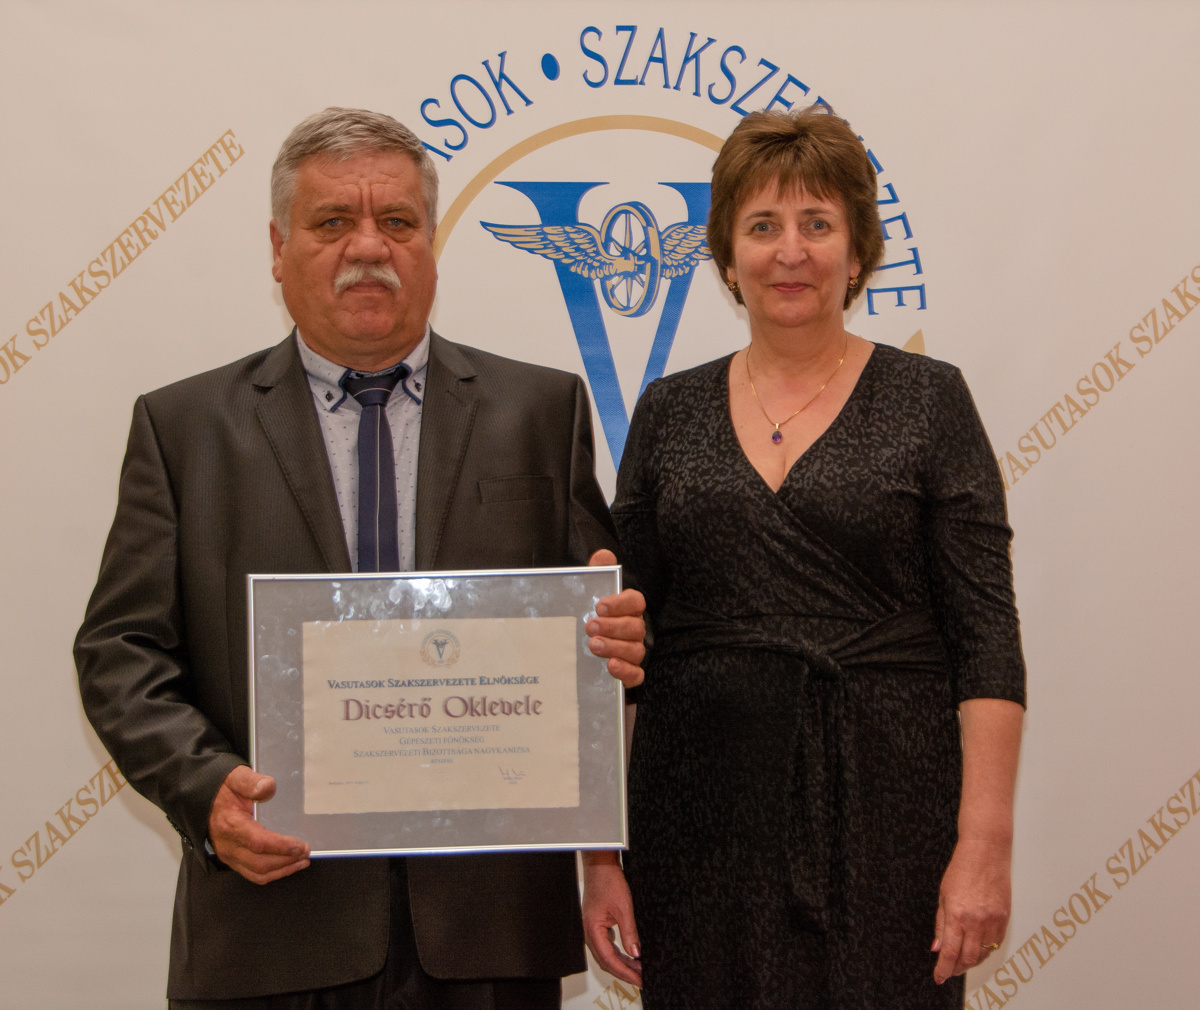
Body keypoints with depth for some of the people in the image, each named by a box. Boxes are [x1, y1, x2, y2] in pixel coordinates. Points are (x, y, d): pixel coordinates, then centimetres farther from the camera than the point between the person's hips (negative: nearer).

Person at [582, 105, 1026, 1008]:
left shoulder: (928, 402, 0)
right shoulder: (669, 413, 8)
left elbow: (986, 638, -4)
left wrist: (985, 844, -13)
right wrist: (599, 851, 3)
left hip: (881, 814, -2)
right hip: (698, 814, 2)